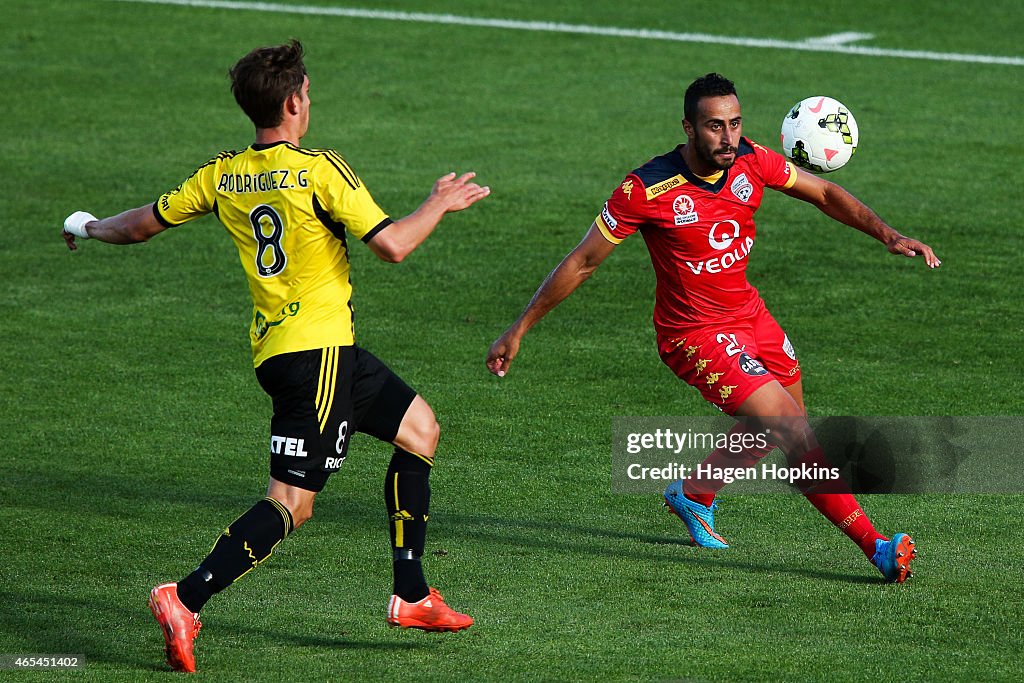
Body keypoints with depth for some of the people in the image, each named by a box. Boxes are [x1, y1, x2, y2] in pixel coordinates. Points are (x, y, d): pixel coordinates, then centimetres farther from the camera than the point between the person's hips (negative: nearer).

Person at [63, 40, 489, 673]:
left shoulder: (221, 175, 7)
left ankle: (412, 596, 20)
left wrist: (91, 228, 37)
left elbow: (144, 224, 17)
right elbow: (392, 244, -16)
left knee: (419, 427, 20)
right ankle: (186, 600, -19)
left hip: (276, 346, 8)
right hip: (318, 346, -8)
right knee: (291, 505, -10)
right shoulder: (319, 169, -13)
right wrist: (441, 203, 1)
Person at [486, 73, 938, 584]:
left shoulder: (751, 162, -8)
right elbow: (582, 262, -13)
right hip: (695, 334, -7)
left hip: (748, 312, 8)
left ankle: (693, 495, 43)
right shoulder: (647, 190, -23)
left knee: (779, 422, 21)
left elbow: (824, 194, 7)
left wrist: (888, 235, -7)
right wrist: (518, 331, -9)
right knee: (793, 431, -17)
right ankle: (875, 547, -14)